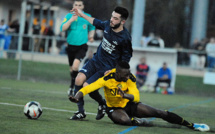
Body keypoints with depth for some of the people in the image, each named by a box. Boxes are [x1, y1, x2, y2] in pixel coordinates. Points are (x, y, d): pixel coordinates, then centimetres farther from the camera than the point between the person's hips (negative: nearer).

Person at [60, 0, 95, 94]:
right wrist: (71, 20, -23)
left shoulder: (87, 17, 3)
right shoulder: (69, 16, 0)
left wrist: (91, 36, 2)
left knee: (75, 65, -25)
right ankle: (72, 87, 36)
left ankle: (72, 86, -11)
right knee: (72, 68, 14)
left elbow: (92, 28, 21)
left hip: (82, 46, -2)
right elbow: (62, 28, -13)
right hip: (71, 46, 2)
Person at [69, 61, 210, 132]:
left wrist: (125, 95, -45)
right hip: (115, 108, -3)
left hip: (130, 104, 3)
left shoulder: (130, 79, -18)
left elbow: (136, 97, -24)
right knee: (125, 120, -40)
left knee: (160, 113, -9)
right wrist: (77, 97, -49)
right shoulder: (107, 79, -26)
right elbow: (89, 88, -30)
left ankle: (192, 125, 0)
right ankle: (142, 123, -5)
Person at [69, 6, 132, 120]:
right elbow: (96, 23, 21)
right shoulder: (108, 24, -4)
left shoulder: (125, 38, -20)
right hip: (95, 61, 6)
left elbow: (125, 59, -9)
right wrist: (82, 15, 26)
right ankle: (81, 112, -1)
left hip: (107, 68, -6)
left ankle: (102, 104, 13)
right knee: (79, 80, -14)